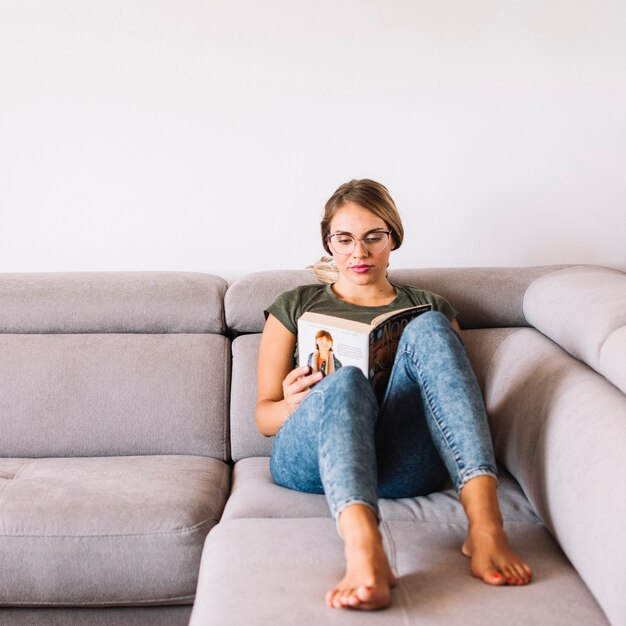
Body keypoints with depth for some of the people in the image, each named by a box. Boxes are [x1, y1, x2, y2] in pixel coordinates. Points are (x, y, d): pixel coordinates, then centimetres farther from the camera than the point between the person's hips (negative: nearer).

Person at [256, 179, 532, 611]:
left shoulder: (428, 308, 26)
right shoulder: (295, 307, 24)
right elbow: (264, 416, 19)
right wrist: (291, 405, -5)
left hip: (405, 466, 1)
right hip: (310, 460, 0)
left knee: (428, 330, -25)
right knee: (346, 382, -34)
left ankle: (485, 524, -42)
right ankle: (364, 552, -62)